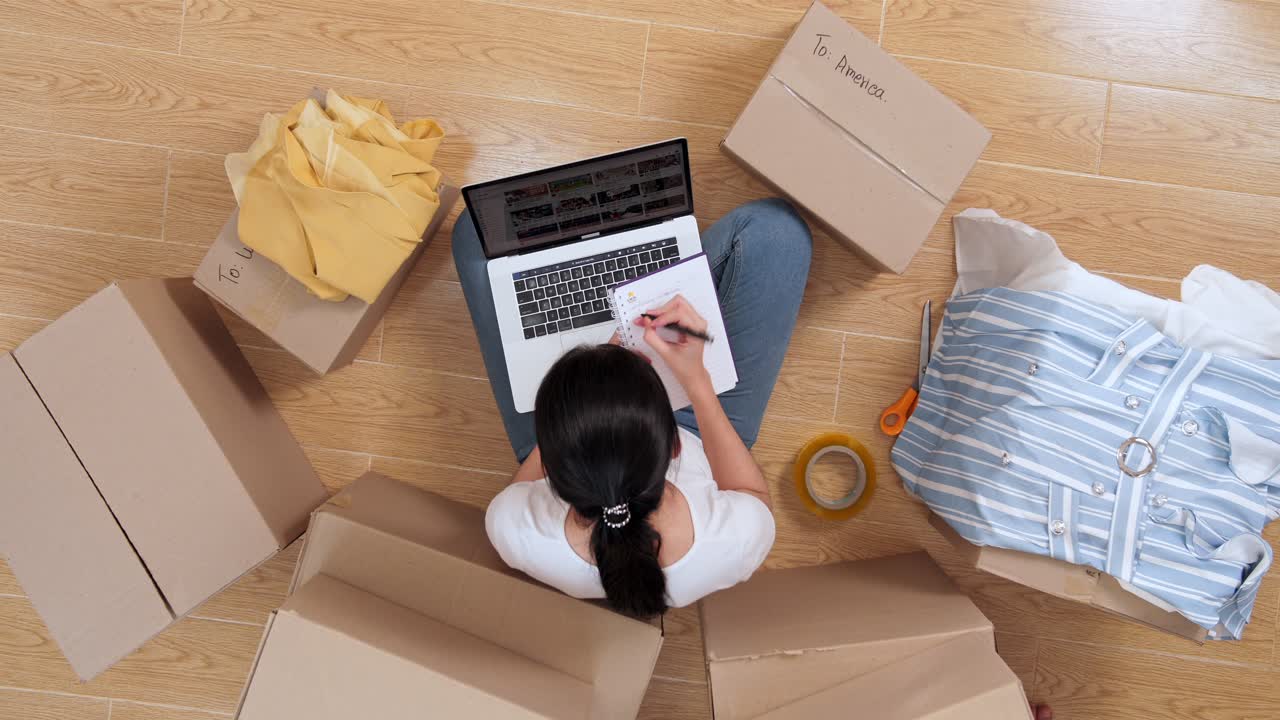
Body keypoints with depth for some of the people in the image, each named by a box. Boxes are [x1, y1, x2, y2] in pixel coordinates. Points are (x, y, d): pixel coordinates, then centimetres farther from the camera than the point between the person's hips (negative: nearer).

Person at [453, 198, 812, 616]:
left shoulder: (510, 531, -40)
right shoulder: (738, 539, -43)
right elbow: (756, 497, -16)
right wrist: (696, 381, -27)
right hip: (694, 443, 0)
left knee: (478, 230, 2)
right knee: (774, 226, -5)